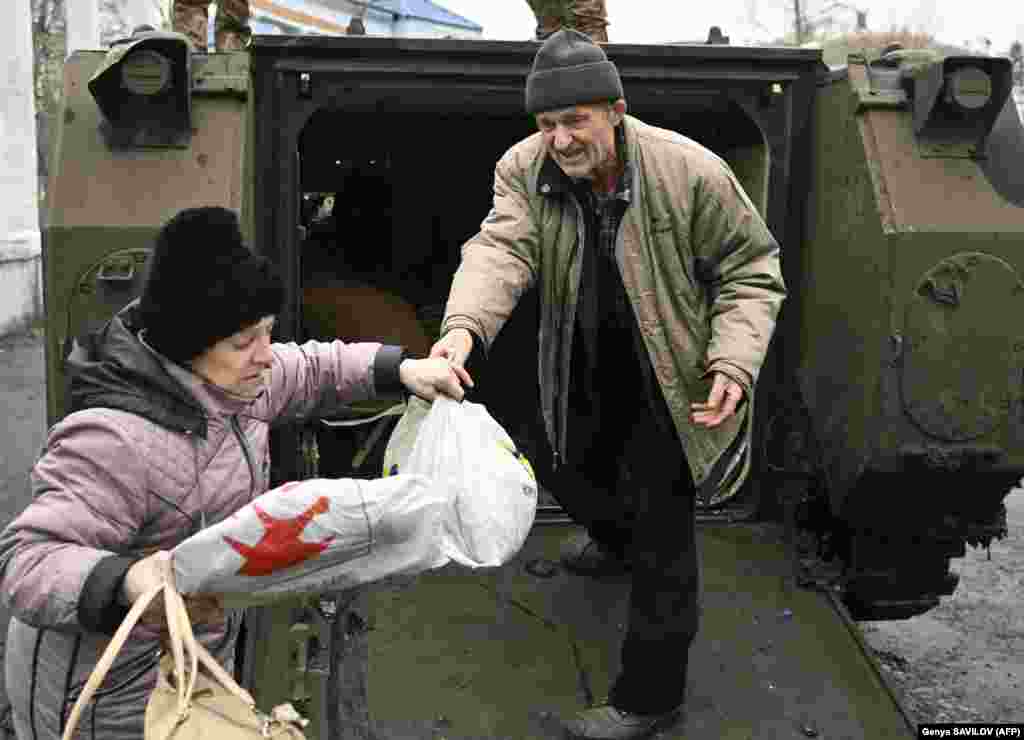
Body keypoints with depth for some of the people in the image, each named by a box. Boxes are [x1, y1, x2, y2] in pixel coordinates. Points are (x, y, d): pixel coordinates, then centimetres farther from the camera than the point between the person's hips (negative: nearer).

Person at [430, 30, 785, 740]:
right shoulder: (525, 170, -13)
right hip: (584, 376, 5)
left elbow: (749, 269, -12)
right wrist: (464, 325, -50)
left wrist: (734, 365, -25)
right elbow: (500, 249, -29)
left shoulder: (689, 171, -22)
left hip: (668, 383, -5)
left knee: (662, 535, -3)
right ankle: (615, 540, 64)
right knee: (575, 481, 26)